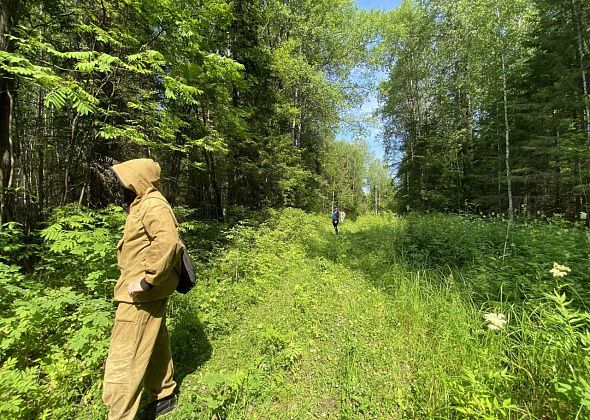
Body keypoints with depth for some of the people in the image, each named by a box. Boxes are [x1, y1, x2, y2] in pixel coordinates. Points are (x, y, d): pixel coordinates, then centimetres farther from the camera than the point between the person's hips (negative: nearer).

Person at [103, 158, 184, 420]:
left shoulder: (153, 204, -16)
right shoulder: (143, 204, 16)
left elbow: (168, 242, -32)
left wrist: (146, 280, -28)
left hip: (142, 294, -10)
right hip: (150, 292, 10)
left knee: (124, 358, 1)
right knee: (154, 346, 22)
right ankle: (163, 396, 40)